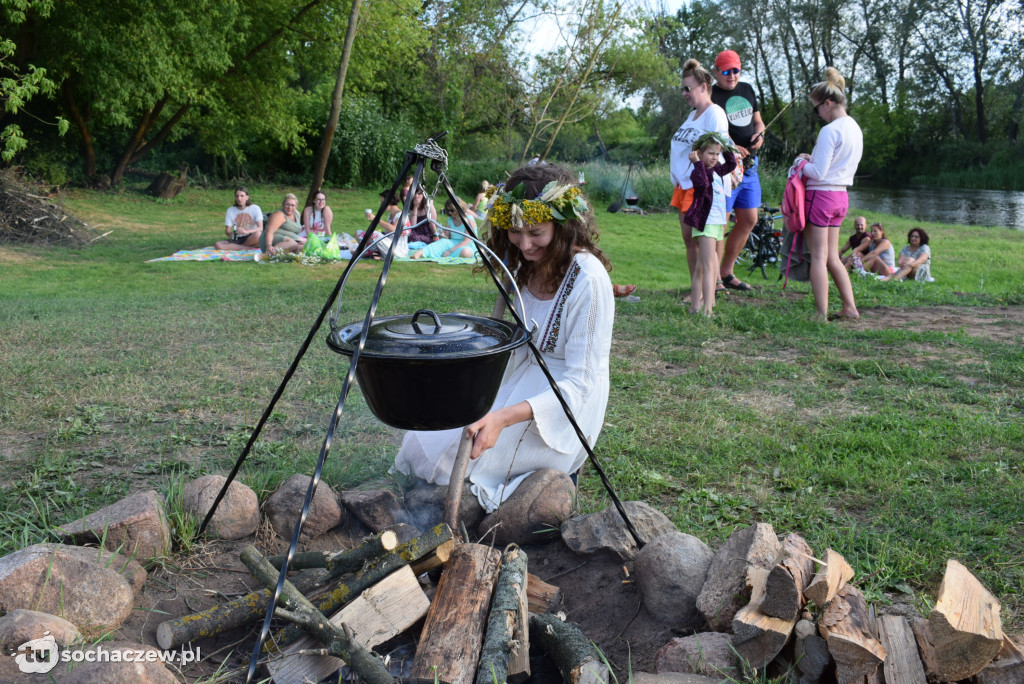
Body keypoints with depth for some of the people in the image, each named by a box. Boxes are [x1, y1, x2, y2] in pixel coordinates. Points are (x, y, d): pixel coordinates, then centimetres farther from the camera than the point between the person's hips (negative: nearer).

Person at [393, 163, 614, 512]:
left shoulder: (588, 279, -24)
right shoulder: (527, 265, 2)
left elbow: (579, 383, -26)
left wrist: (505, 417, -36)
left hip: (562, 411, -8)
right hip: (518, 382, 8)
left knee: (454, 457, -18)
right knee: (424, 440, -3)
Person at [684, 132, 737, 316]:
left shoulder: (716, 170, 15)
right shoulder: (698, 172, -12)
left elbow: (731, 164, 30)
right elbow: (702, 183, -33)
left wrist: (727, 149, 18)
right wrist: (698, 163, -30)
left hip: (717, 223, 9)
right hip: (705, 223, -9)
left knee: (700, 268, 12)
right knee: (709, 267, -15)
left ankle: (695, 304, 18)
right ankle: (707, 308, -18)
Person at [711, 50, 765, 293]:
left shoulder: (747, 89, 15)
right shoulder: (711, 95, -7)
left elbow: (757, 120, 23)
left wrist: (760, 133, 0)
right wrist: (731, 147, -29)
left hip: (749, 164, 8)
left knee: (749, 220, 12)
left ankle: (727, 272, 24)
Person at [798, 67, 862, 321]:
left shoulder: (829, 131, -17)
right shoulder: (855, 129, 11)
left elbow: (819, 173, -18)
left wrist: (802, 165, 0)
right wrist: (812, 159, 11)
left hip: (821, 195, -8)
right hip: (841, 196, 8)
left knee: (819, 257, -2)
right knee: (832, 257, 16)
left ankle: (822, 314, 0)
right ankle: (849, 308, 17)